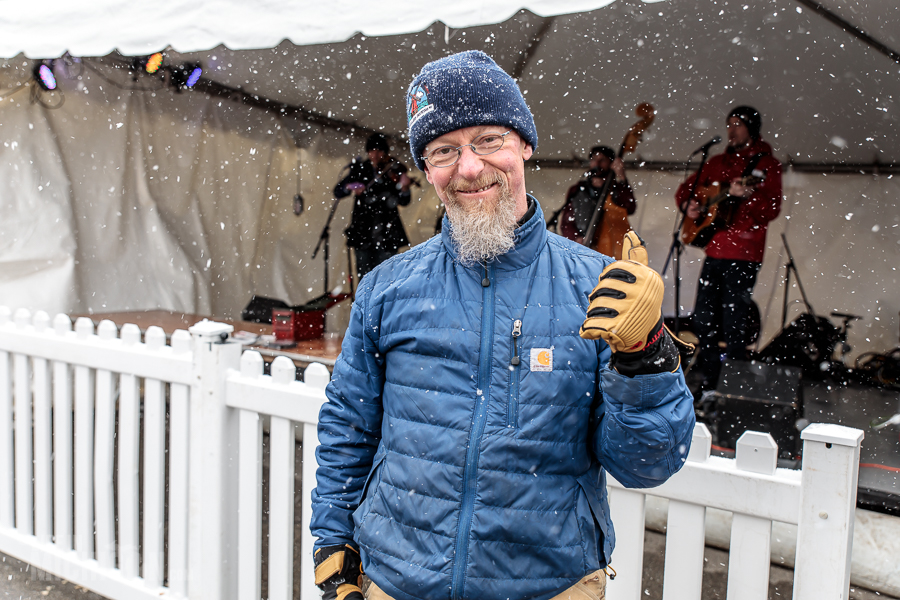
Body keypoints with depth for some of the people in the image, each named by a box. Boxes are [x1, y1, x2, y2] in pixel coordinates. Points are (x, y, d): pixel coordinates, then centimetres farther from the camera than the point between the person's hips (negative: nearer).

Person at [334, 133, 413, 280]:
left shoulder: (394, 171, -2)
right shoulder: (359, 169, 4)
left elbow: (403, 201, -10)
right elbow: (337, 192, 3)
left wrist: (404, 188, -31)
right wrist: (350, 187, -18)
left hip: (386, 233, -2)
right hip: (363, 231, 2)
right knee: (364, 278, 5)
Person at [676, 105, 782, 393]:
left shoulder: (766, 164, -1)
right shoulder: (717, 162, 17)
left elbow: (772, 208, -13)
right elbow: (686, 187, 26)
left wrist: (745, 195, -30)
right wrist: (688, 204, 5)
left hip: (743, 255, -6)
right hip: (714, 250, 7)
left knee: (733, 324, -8)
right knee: (703, 320, 8)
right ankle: (709, 382, 20)